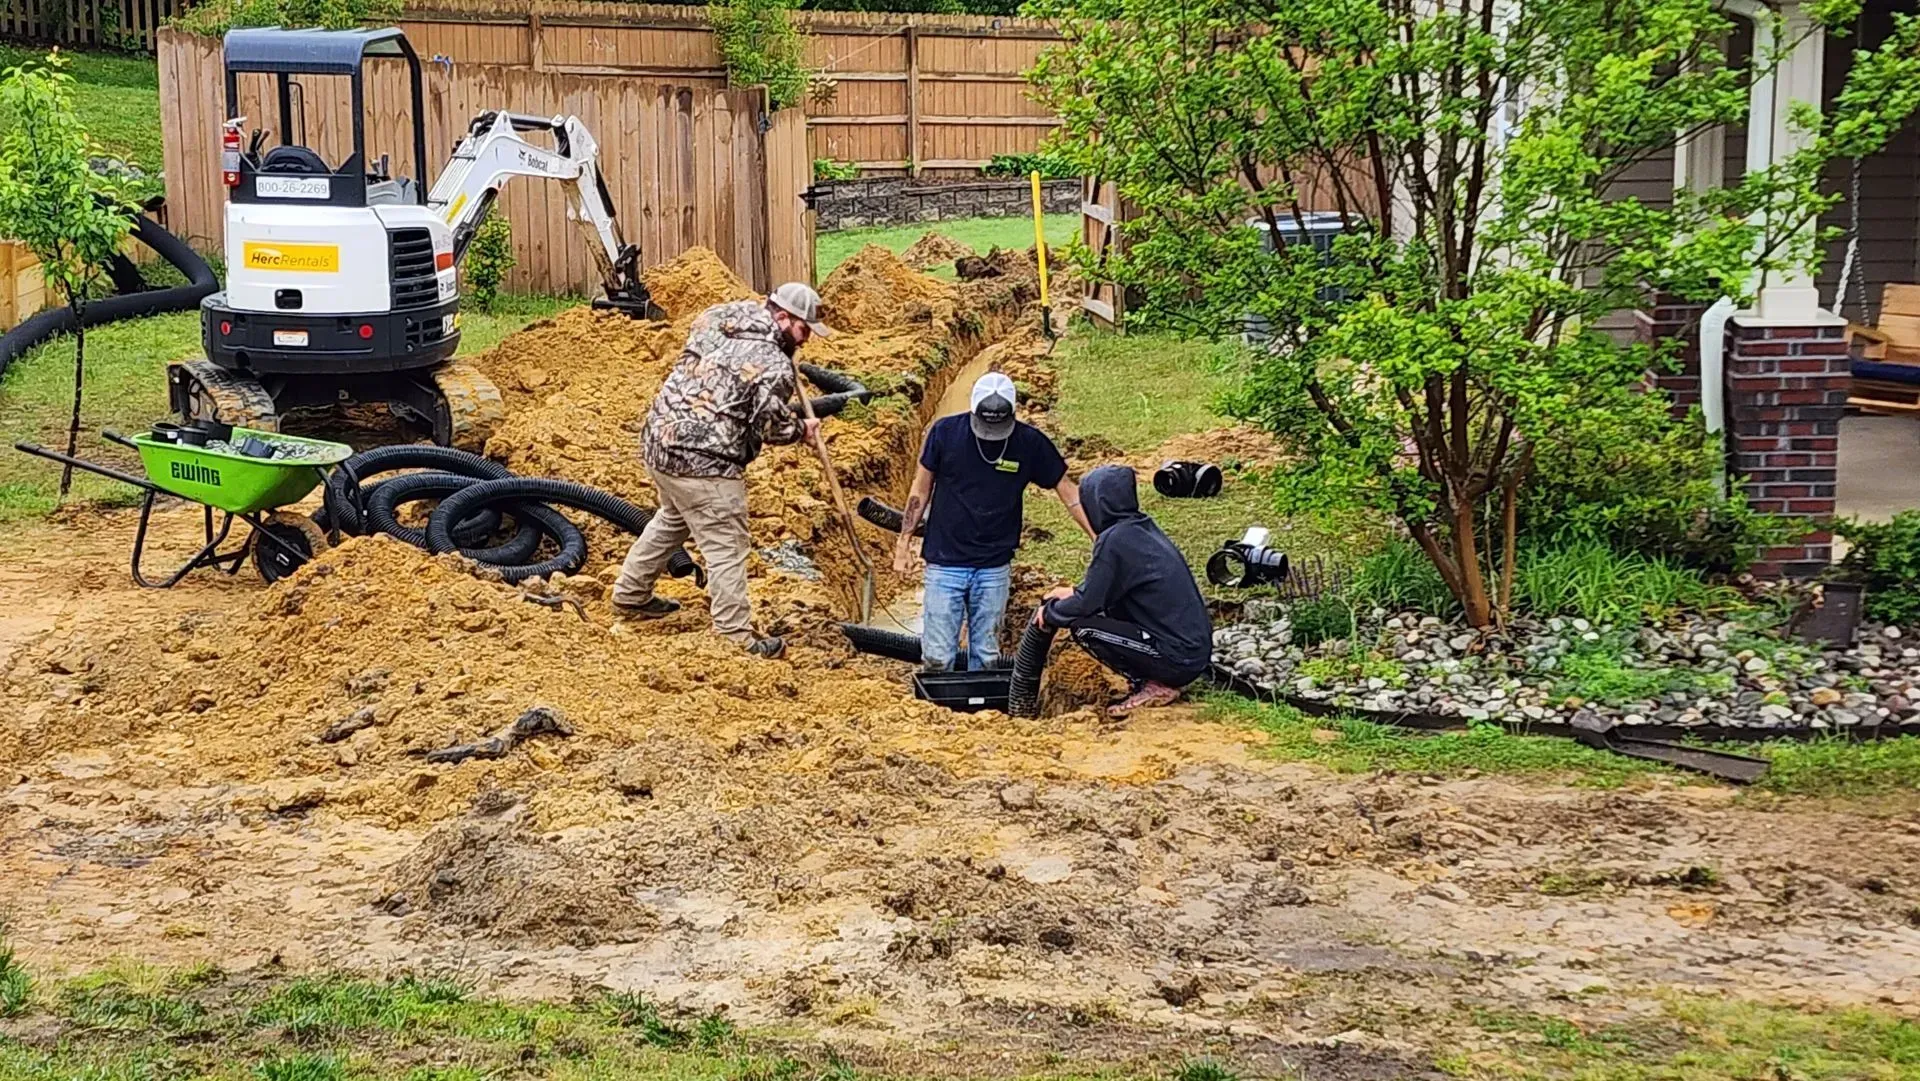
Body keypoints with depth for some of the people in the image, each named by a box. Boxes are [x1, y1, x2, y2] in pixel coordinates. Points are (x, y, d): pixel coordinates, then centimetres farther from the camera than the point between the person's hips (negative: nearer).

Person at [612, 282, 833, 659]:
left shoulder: (718, 319, 8)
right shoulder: (776, 366, -15)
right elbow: (771, 427, -10)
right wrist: (803, 429, 11)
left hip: (658, 440, 9)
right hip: (703, 462, -9)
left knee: (673, 519, 31)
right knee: (726, 546, -1)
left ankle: (631, 594, 43)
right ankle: (738, 637, 2)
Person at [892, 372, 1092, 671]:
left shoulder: (1030, 443, -5)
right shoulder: (945, 432, -7)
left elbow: (1068, 491, 2)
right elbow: (921, 489, 3)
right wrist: (904, 543, 3)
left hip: (994, 567, 1)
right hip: (945, 563, -1)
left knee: (986, 658, 6)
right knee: (937, 658, -3)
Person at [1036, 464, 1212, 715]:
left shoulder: (1115, 540, -15)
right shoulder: (1142, 527, 11)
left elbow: (1086, 604, -11)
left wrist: (1050, 611, 7)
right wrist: (1074, 591, 24)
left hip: (1178, 660, -9)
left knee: (1081, 626, -8)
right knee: (1105, 607, 18)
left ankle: (1155, 686, -2)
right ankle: (1152, 678, 12)